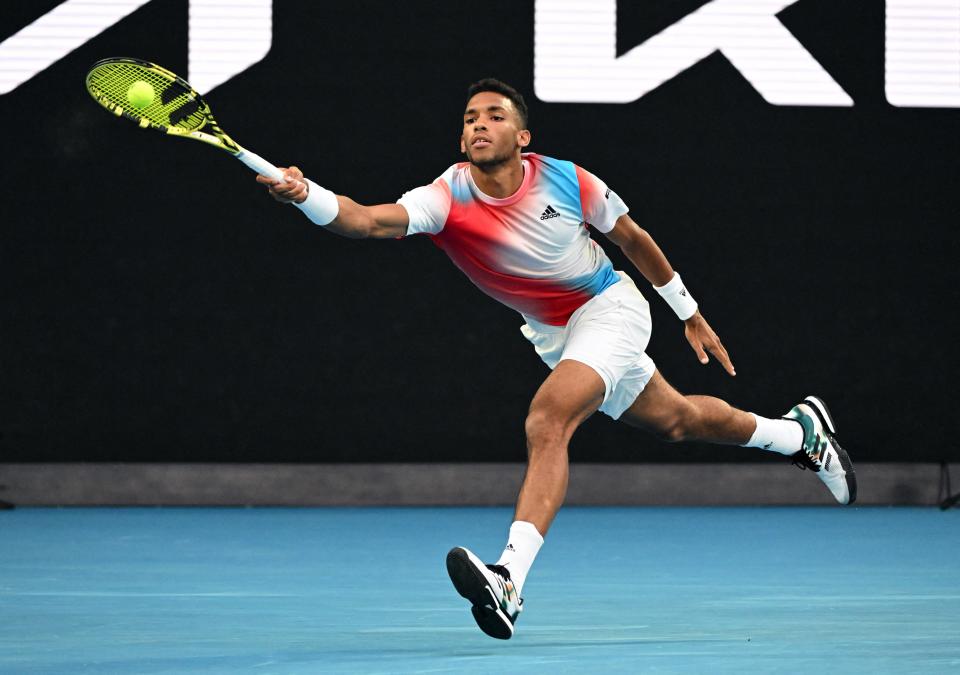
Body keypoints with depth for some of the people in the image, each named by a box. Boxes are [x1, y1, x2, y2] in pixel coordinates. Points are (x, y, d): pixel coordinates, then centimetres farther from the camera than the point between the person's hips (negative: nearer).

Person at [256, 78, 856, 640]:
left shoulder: (565, 181, -20)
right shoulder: (447, 198, -20)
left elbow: (633, 238, -2)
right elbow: (369, 220, -39)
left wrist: (690, 314, 7)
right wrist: (306, 195, -60)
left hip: (609, 307, -4)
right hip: (554, 335, 5)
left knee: (547, 422, -29)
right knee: (676, 421, 22)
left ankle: (510, 579, -39)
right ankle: (798, 432, 50)